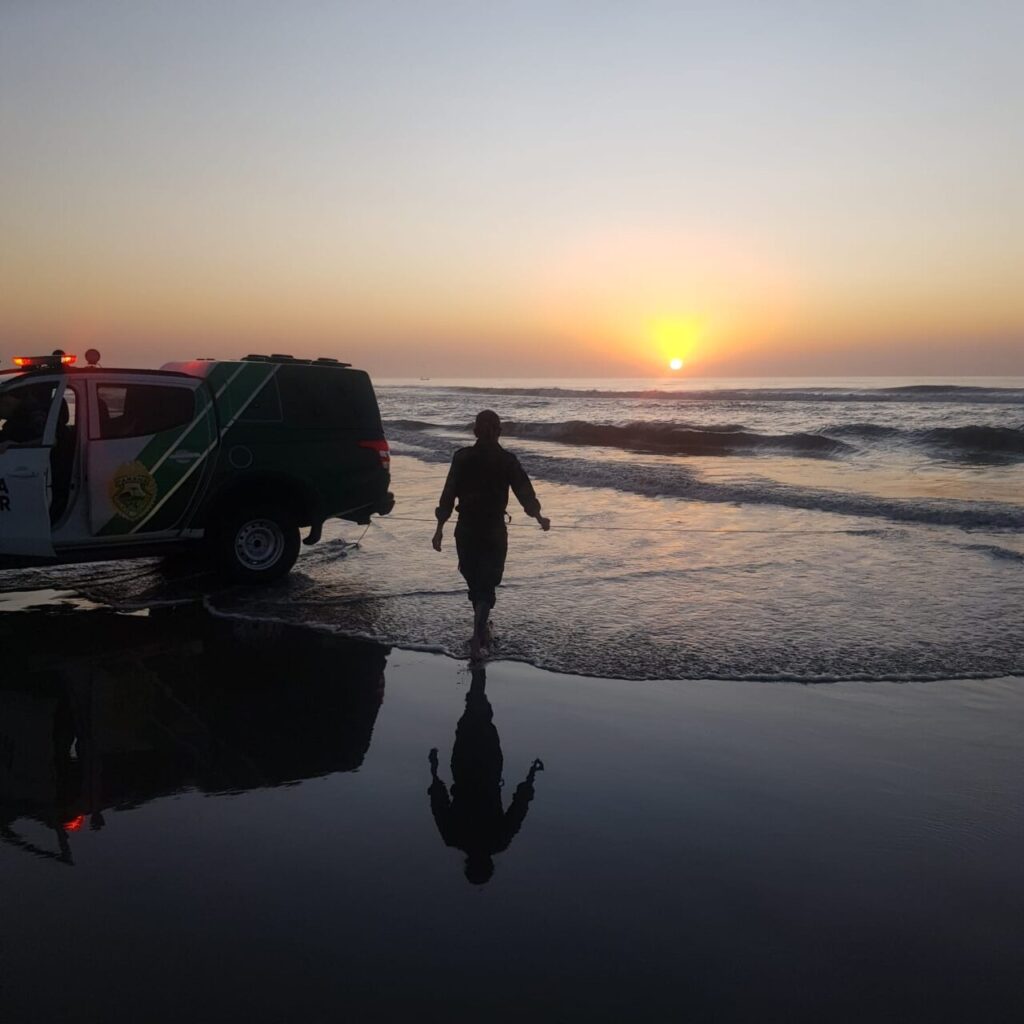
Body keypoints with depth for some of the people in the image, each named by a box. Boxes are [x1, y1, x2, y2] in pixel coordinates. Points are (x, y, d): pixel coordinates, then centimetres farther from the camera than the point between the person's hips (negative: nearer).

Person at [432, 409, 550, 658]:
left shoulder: (462, 458, -5)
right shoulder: (507, 460, -7)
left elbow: (448, 495, -7)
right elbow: (525, 493, -4)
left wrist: (439, 528, -2)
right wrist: (539, 517, 12)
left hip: (466, 530, 1)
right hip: (494, 532, -1)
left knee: (474, 581, 18)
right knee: (486, 584, 4)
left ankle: (482, 630, 33)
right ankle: (477, 636, -8)